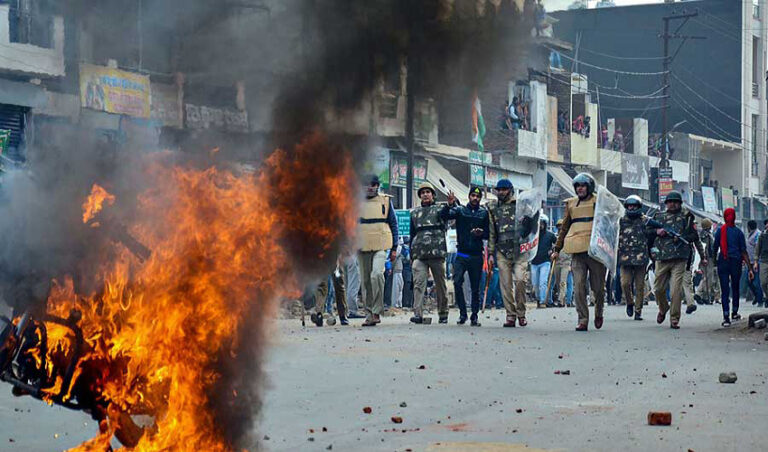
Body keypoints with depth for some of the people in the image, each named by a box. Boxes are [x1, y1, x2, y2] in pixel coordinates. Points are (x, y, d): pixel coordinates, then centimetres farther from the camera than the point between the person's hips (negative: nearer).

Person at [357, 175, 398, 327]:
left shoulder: (385, 201, 6)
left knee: (376, 274, -23)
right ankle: (369, 314, 11)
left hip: (381, 246, -3)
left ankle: (377, 312, -17)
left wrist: (394, 248, 4)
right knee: (366, 281, 4)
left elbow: (393, 224, 8)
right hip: (363, 247, 3)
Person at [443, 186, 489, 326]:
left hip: (476, 255, 1)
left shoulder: (484, 213, 9)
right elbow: (445, 215, -8)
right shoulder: (460, 210, 7)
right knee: (457, 282, -16)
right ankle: (462, 313, -6)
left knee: (475, 287, 4)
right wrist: (449, 205, -27)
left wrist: (481, 233, -11)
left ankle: (474, 316, 12)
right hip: (461, 254, -1)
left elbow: (489, 235, 11)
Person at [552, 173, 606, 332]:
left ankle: (598, 313, 30)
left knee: (598, 287, 4)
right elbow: (565, 227, 22)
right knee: (579, 287, -8)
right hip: (577, 251, 3)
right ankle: (583, 320, -7)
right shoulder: (571, 204, 15)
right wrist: (557, 249, 20)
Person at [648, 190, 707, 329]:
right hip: (662, 257, 3)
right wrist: (656, 231, 2)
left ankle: (674, 319, -4)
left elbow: (694, 236, 9)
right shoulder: (659, 216, 14)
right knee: (659, 289, 7)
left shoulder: (686, 216, 8)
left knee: (676, 290, -11)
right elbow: (647, 230, 21)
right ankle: (663, 310, 36)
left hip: (679, 259, -3)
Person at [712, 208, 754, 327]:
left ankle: (726, 317, -15)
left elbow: (715, 249, 2)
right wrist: (750, 268, -1)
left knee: (724, 290, -3)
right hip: (736, 262, 0)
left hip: (722, 262, 0)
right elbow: (744, 252, -2)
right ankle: (735, 313, 32)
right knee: (735, 288, 20)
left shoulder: (720, 231, 2)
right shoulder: (738, 232, 0)